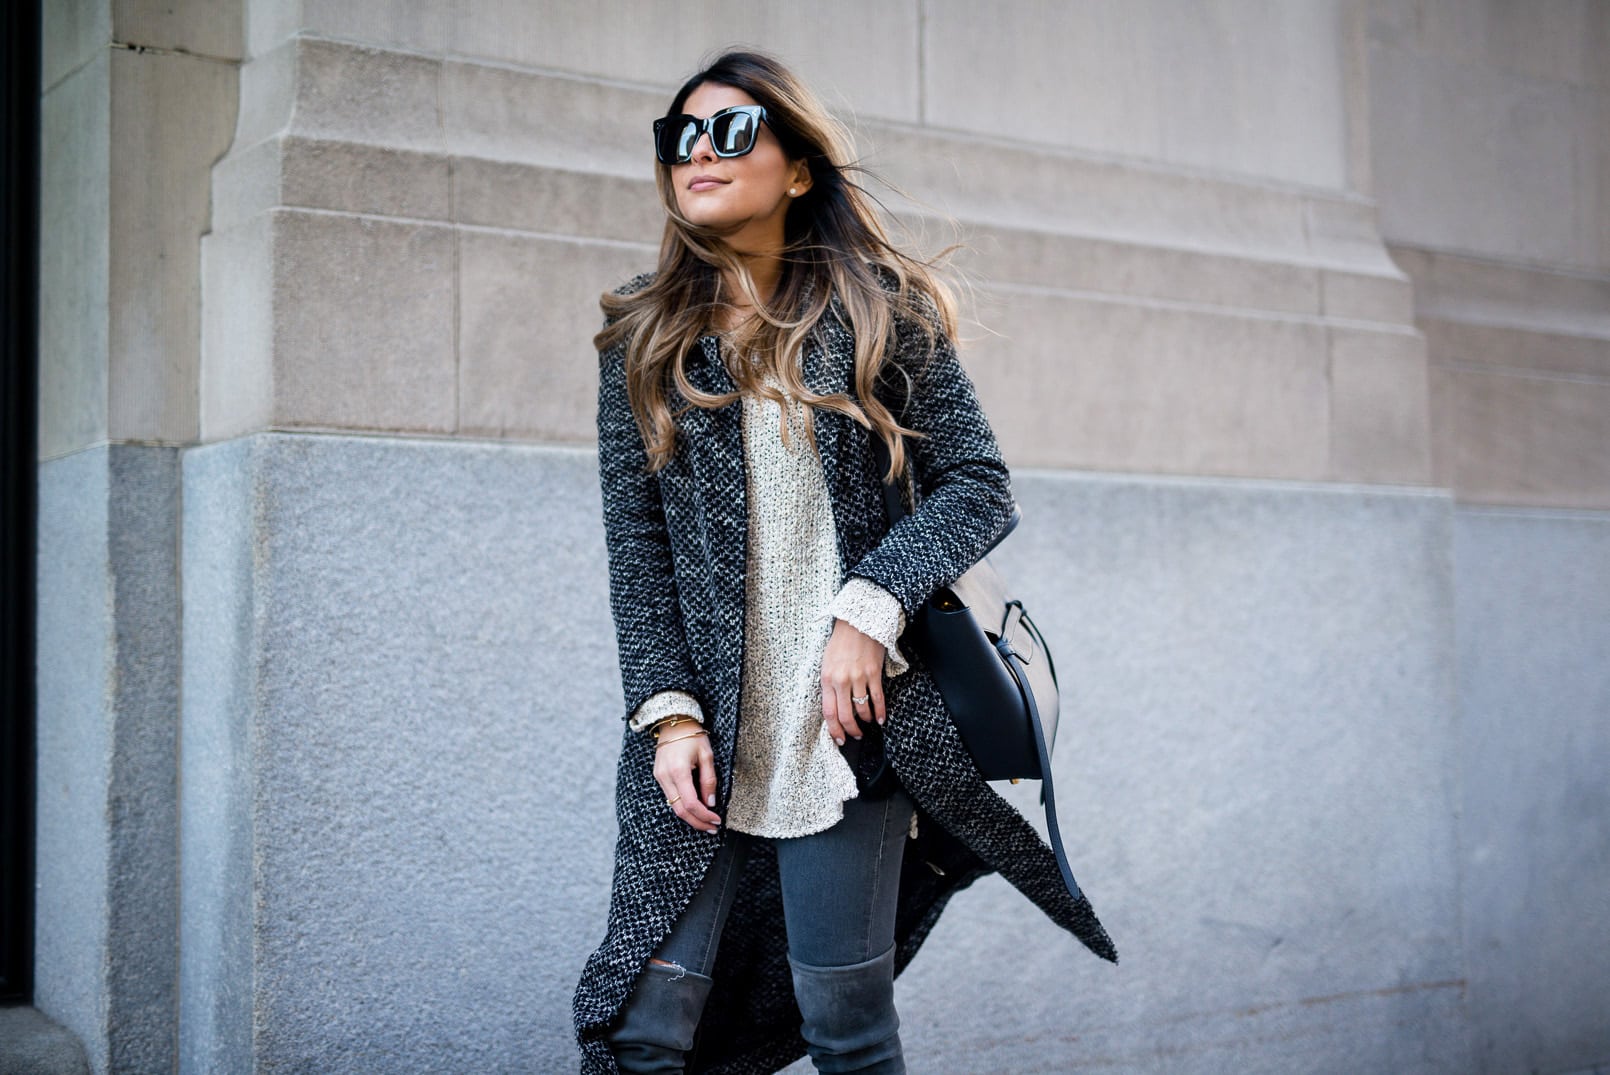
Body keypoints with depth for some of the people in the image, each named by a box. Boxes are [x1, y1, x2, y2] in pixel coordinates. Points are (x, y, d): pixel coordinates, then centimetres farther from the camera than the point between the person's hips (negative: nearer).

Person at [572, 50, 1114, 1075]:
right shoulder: (644, 337, 9)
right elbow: (636, 544, 5)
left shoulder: (879, 311, 4)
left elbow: (980, 486, 1)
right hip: (702, 738, 2)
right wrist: (669, 712, -5)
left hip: (843, 723, -2)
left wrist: (870, 607, -13)